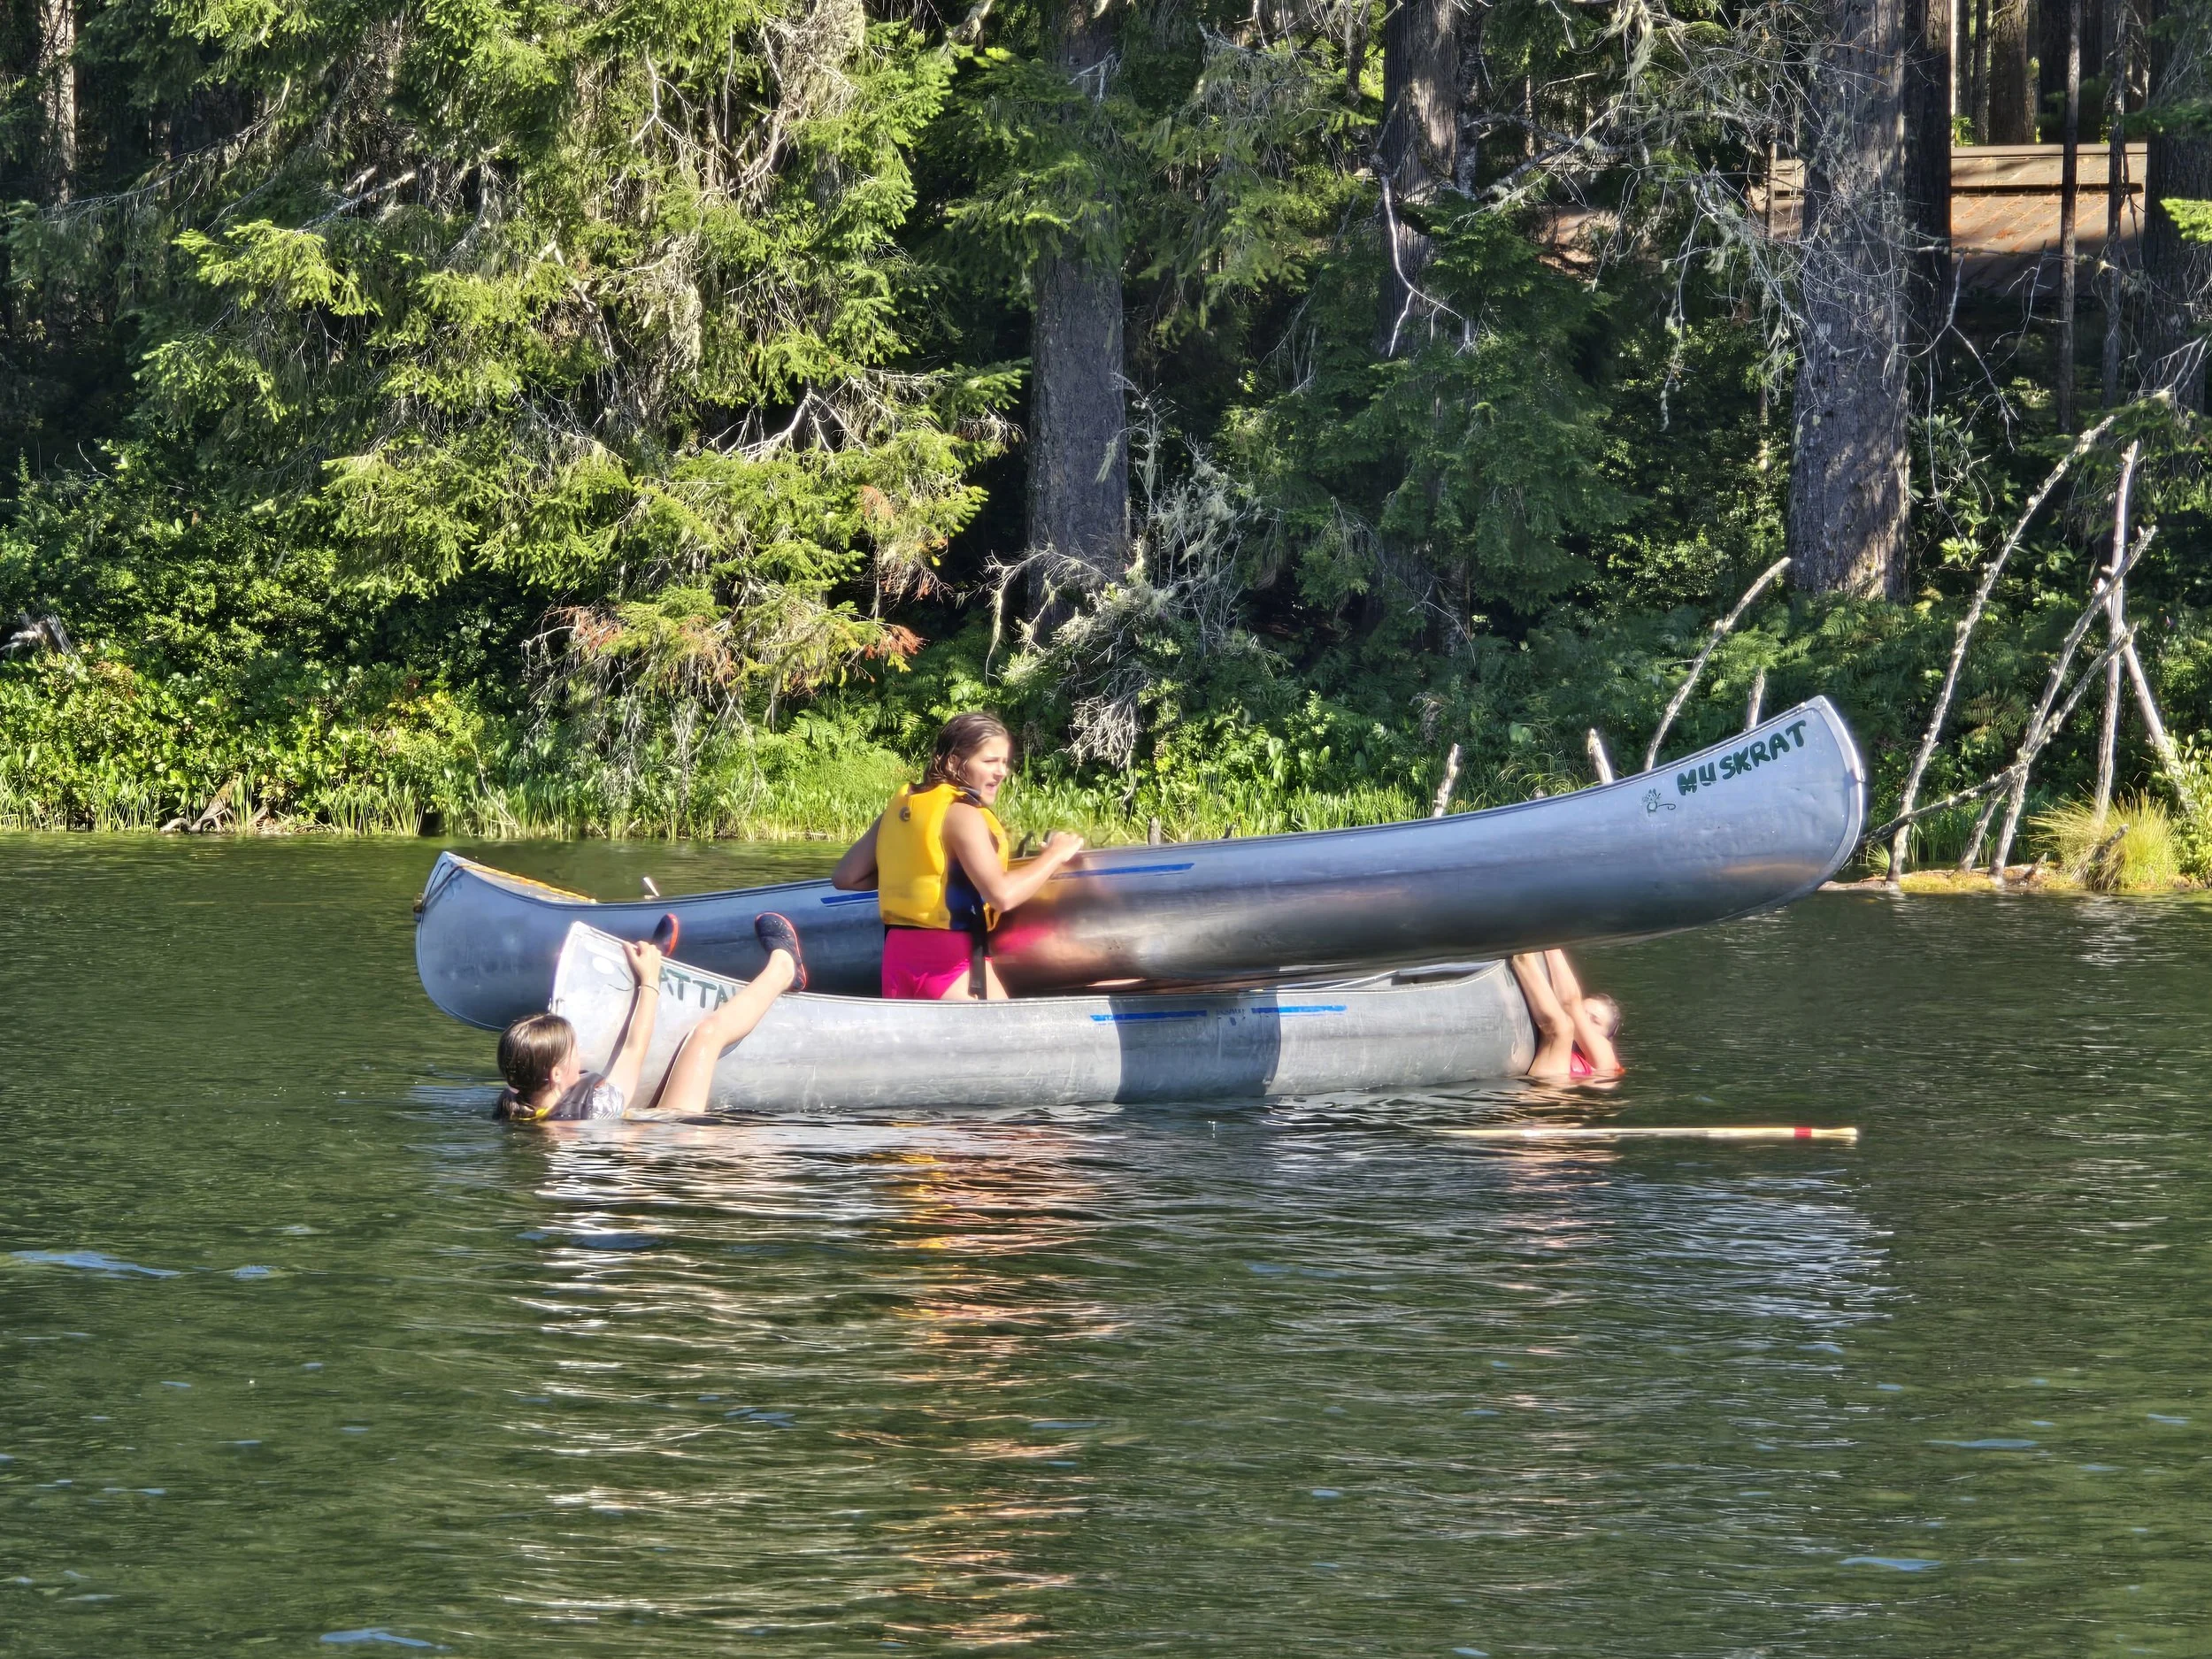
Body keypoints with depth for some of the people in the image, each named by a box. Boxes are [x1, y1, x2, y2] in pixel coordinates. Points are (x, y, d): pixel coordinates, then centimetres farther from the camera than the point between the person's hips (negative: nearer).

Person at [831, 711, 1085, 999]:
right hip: (950, 960, -8)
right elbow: (1002, 894, -23)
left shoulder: (900, 806, 10)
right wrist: (1055, 855, -9)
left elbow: (845, 877, 11)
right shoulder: (961, 814, -12)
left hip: (897, 955, 8)